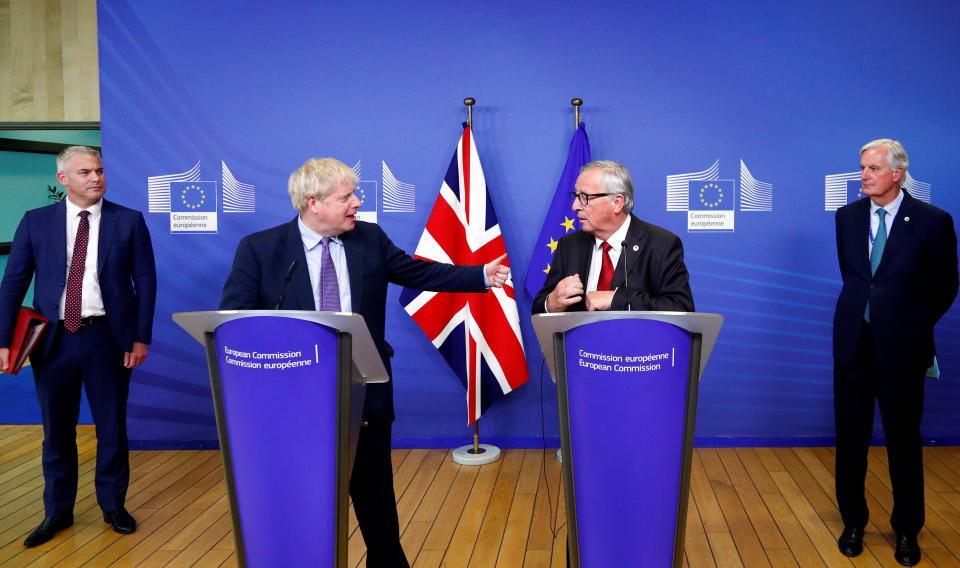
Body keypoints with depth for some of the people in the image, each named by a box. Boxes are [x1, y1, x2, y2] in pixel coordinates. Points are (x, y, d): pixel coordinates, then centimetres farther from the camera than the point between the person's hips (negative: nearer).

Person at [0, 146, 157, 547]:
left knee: (112, 427, 9)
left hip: (107, 337, -1)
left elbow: (145, 281, 0)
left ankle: (113, 505, 27)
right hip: (53, 339, 1)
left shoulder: (129, 221, 0)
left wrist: (141, 337, -5)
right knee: (57, 431, 12)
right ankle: (58, 511, 29)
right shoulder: (36, 222, 3)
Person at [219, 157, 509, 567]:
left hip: (364, 397, 3)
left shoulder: (370, 239, 3)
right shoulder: (259, 249, -6)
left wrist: (483, 275, 4)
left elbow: (419, 272, 9)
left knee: (376, 499, 17)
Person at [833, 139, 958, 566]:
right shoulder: (847, 217, 4)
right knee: (850, 435, 9)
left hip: (901, 347, -3)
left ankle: (907, 530, 25)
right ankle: (853, 522, 25)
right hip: (852, 342, 3)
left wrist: (913, 324, 9)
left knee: (903, 439, 7)